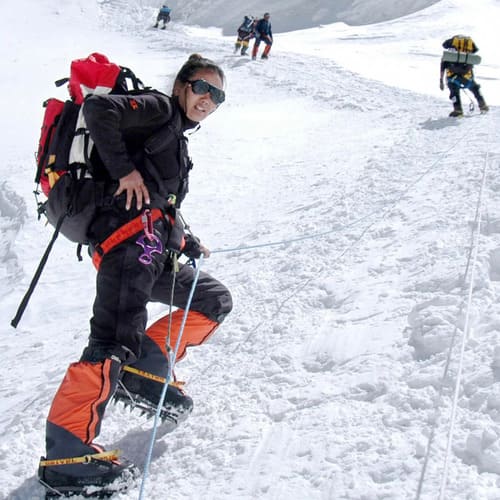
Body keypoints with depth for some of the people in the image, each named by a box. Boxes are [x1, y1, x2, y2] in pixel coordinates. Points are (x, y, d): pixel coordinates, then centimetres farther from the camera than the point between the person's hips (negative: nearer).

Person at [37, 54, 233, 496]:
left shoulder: (176, 138, 32)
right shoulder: (159, 109, 6)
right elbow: (98, 109, -13)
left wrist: (186, 243, 25)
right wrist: (123, 169, -12)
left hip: (156, 251, 10)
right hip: (129, 232, -10)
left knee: (215, 301, 15)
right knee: (115, 341, -20)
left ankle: (145, 369, 8)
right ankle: (66, 452, -21)